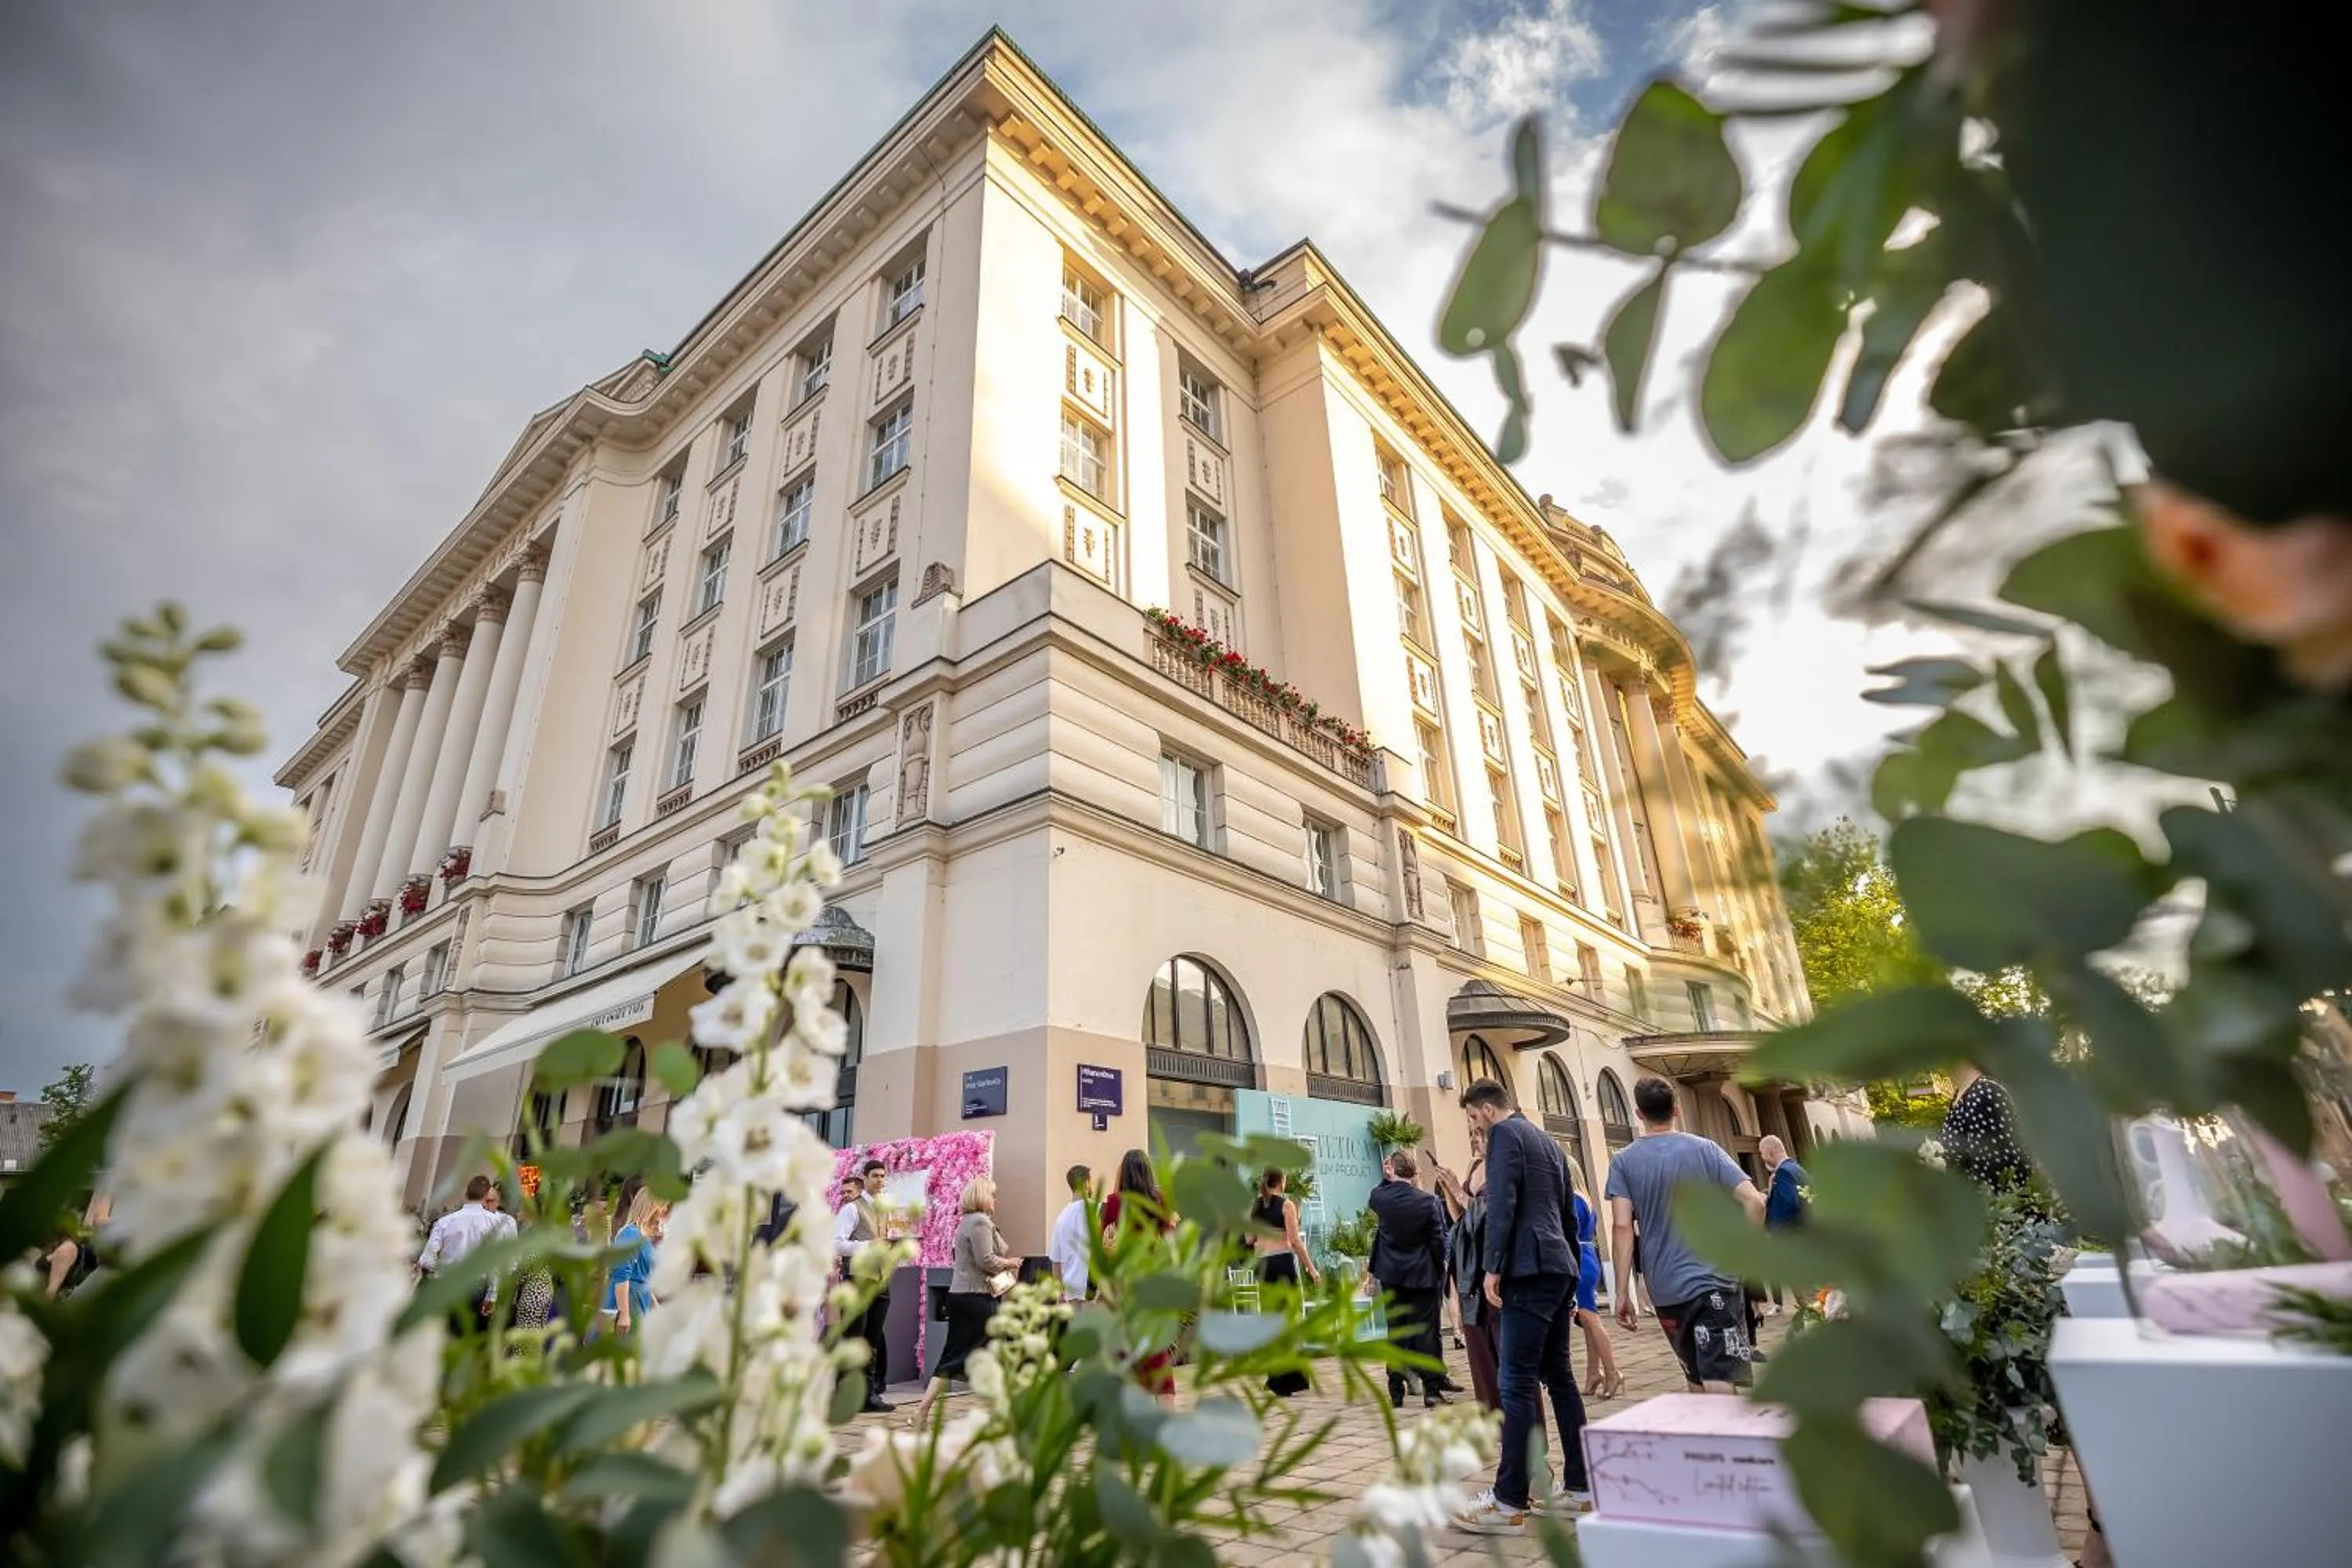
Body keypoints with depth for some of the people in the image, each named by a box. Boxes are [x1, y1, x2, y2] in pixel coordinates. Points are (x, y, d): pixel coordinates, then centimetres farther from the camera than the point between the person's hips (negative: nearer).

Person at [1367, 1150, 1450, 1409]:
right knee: (1426, 1331, 5)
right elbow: (1439, 1241, -9)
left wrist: (1385, 1178, 6)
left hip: (1391, 1275, 2)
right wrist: (1439, 1271, 6)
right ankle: (1431, 1390, 6)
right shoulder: (1429, 1201, -16)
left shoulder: (1379, 1197, -9)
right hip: (1423, 1275, -2)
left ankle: (1396, 1391, 13)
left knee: (1396, 1331, 9)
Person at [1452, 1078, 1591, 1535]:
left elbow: (1502, 1204, -17)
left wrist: (1492, 1267, -17)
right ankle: (1579, 1488, 18)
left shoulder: (1504, 1133, -5)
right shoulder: (1549, 1142, 21)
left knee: (1517, 1384, -8)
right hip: (1558, 1269, 10)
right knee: (1559, 1378, 14)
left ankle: (1509, 1503, -6)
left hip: (1530, 1270, -10)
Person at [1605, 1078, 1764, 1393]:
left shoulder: (1624, 1161, 1)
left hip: (1665, 1289, 1)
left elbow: (1622, 1225, -7)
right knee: (1720, 1386, -6)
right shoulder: (1704, 1149, 2)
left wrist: (1622, 1292, -4)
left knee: (1697, 1380, 18)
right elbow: (1754, 1202, -6)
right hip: (1714, 1280, -1)